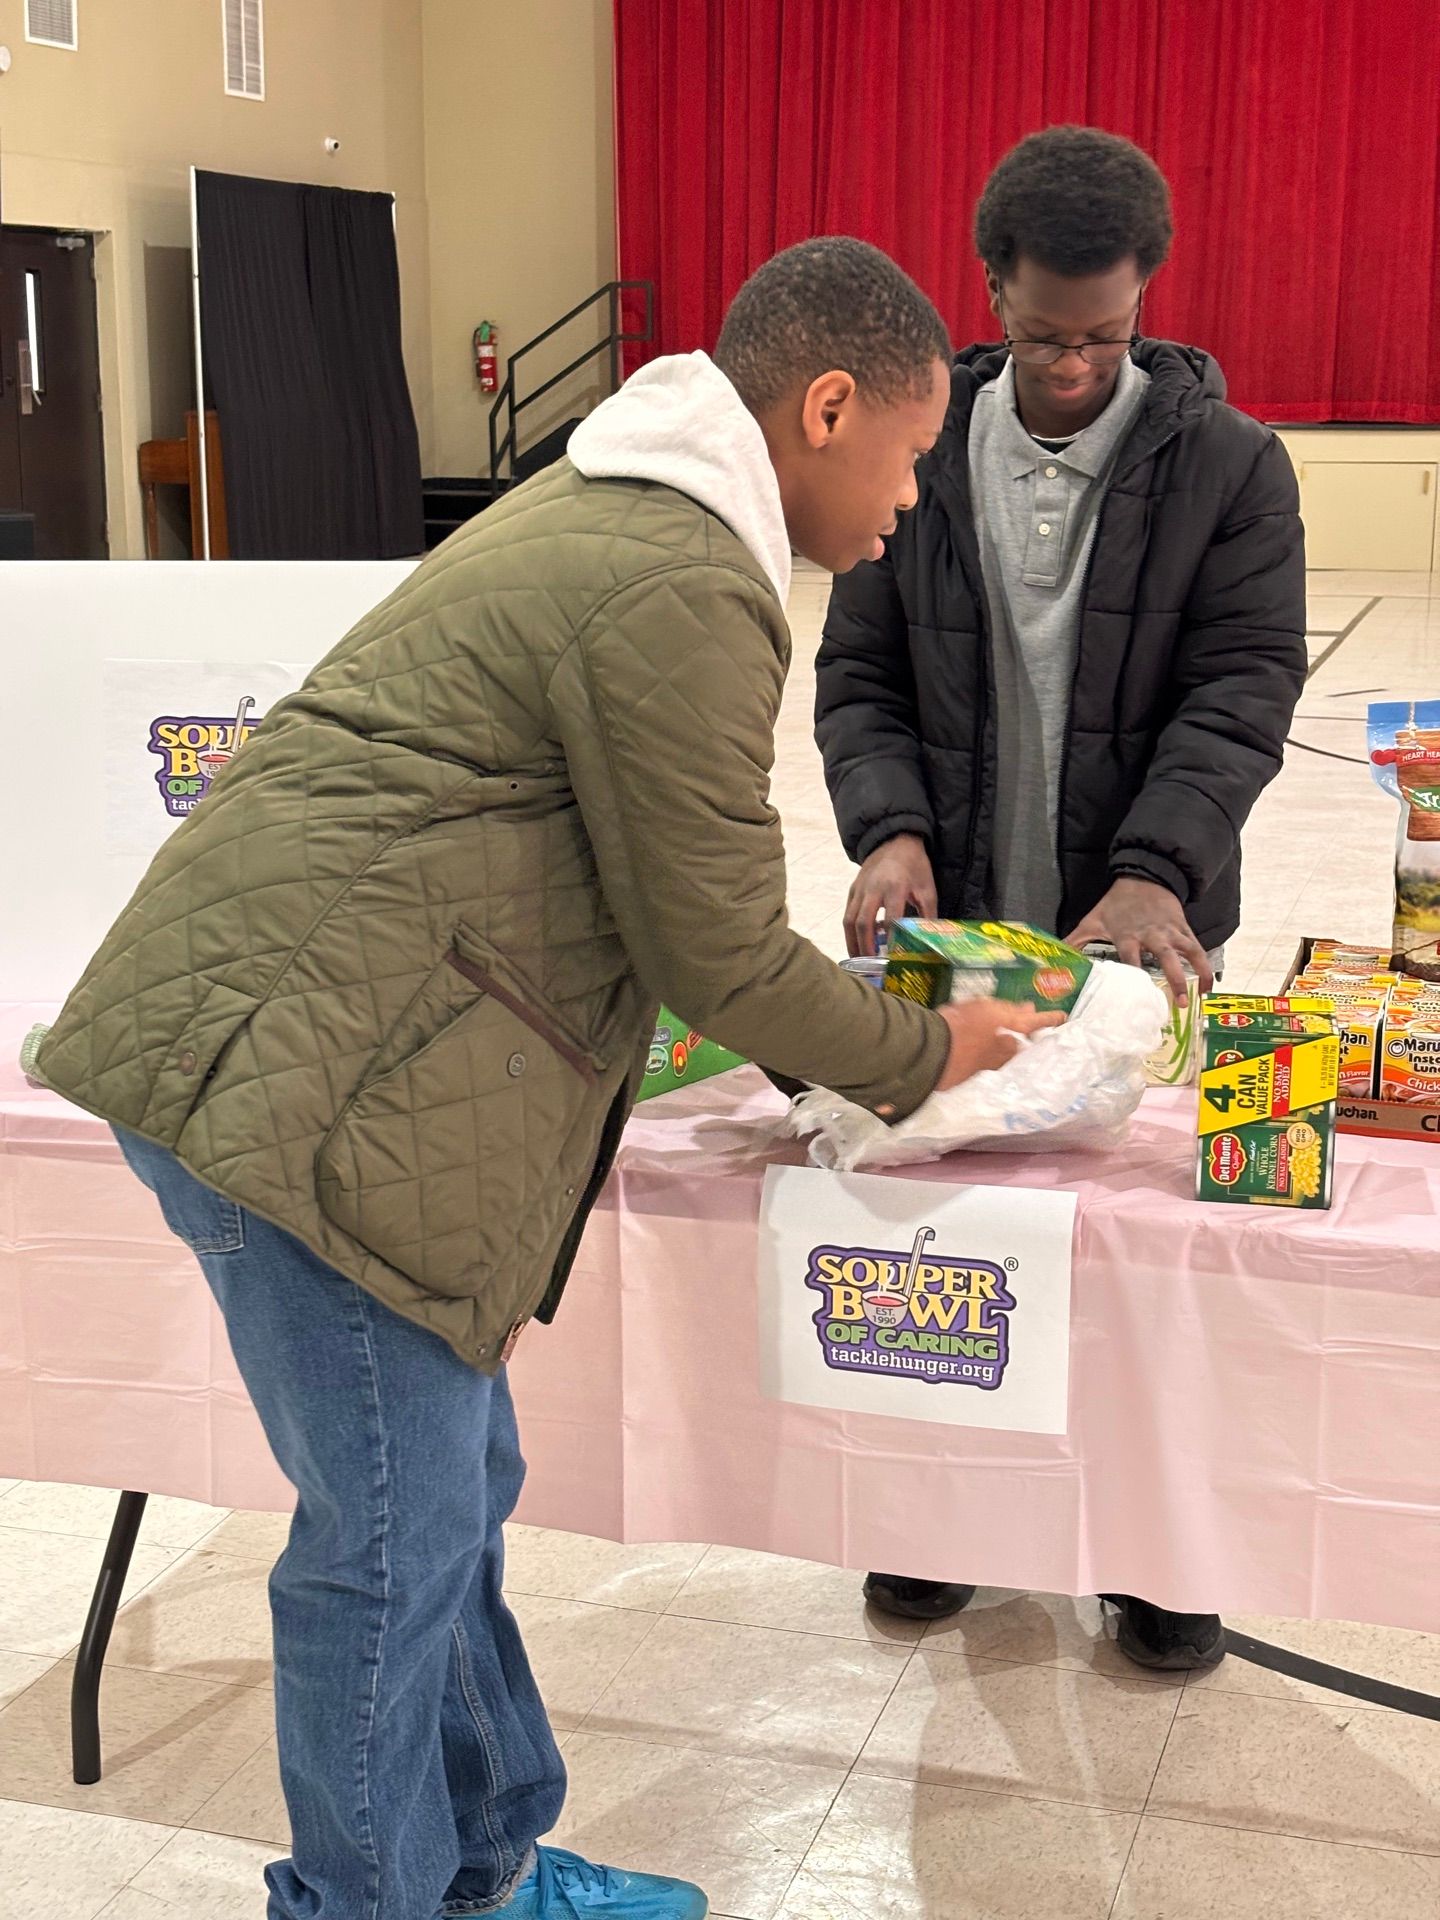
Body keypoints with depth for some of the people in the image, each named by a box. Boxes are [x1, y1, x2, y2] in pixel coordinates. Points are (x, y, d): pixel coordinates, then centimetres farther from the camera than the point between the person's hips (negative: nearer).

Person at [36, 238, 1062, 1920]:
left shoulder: (603, 508, 18)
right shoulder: (684, 593, -17)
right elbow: (716, 958, -11)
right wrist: (922, 1057, 5)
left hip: (275, 1037, 11)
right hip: (299, 1076, -11)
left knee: (455, 1487, 18)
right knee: (397, 1537, 0)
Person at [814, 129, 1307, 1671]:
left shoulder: (1228, 465, -3)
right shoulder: (922, 456, 4)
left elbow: (1240, 694, -10)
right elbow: (857, 677, 4)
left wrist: (1155, 873, -25)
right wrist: (891, 827, -15)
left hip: (1141, 926, -2)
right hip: (955, 923, 2)